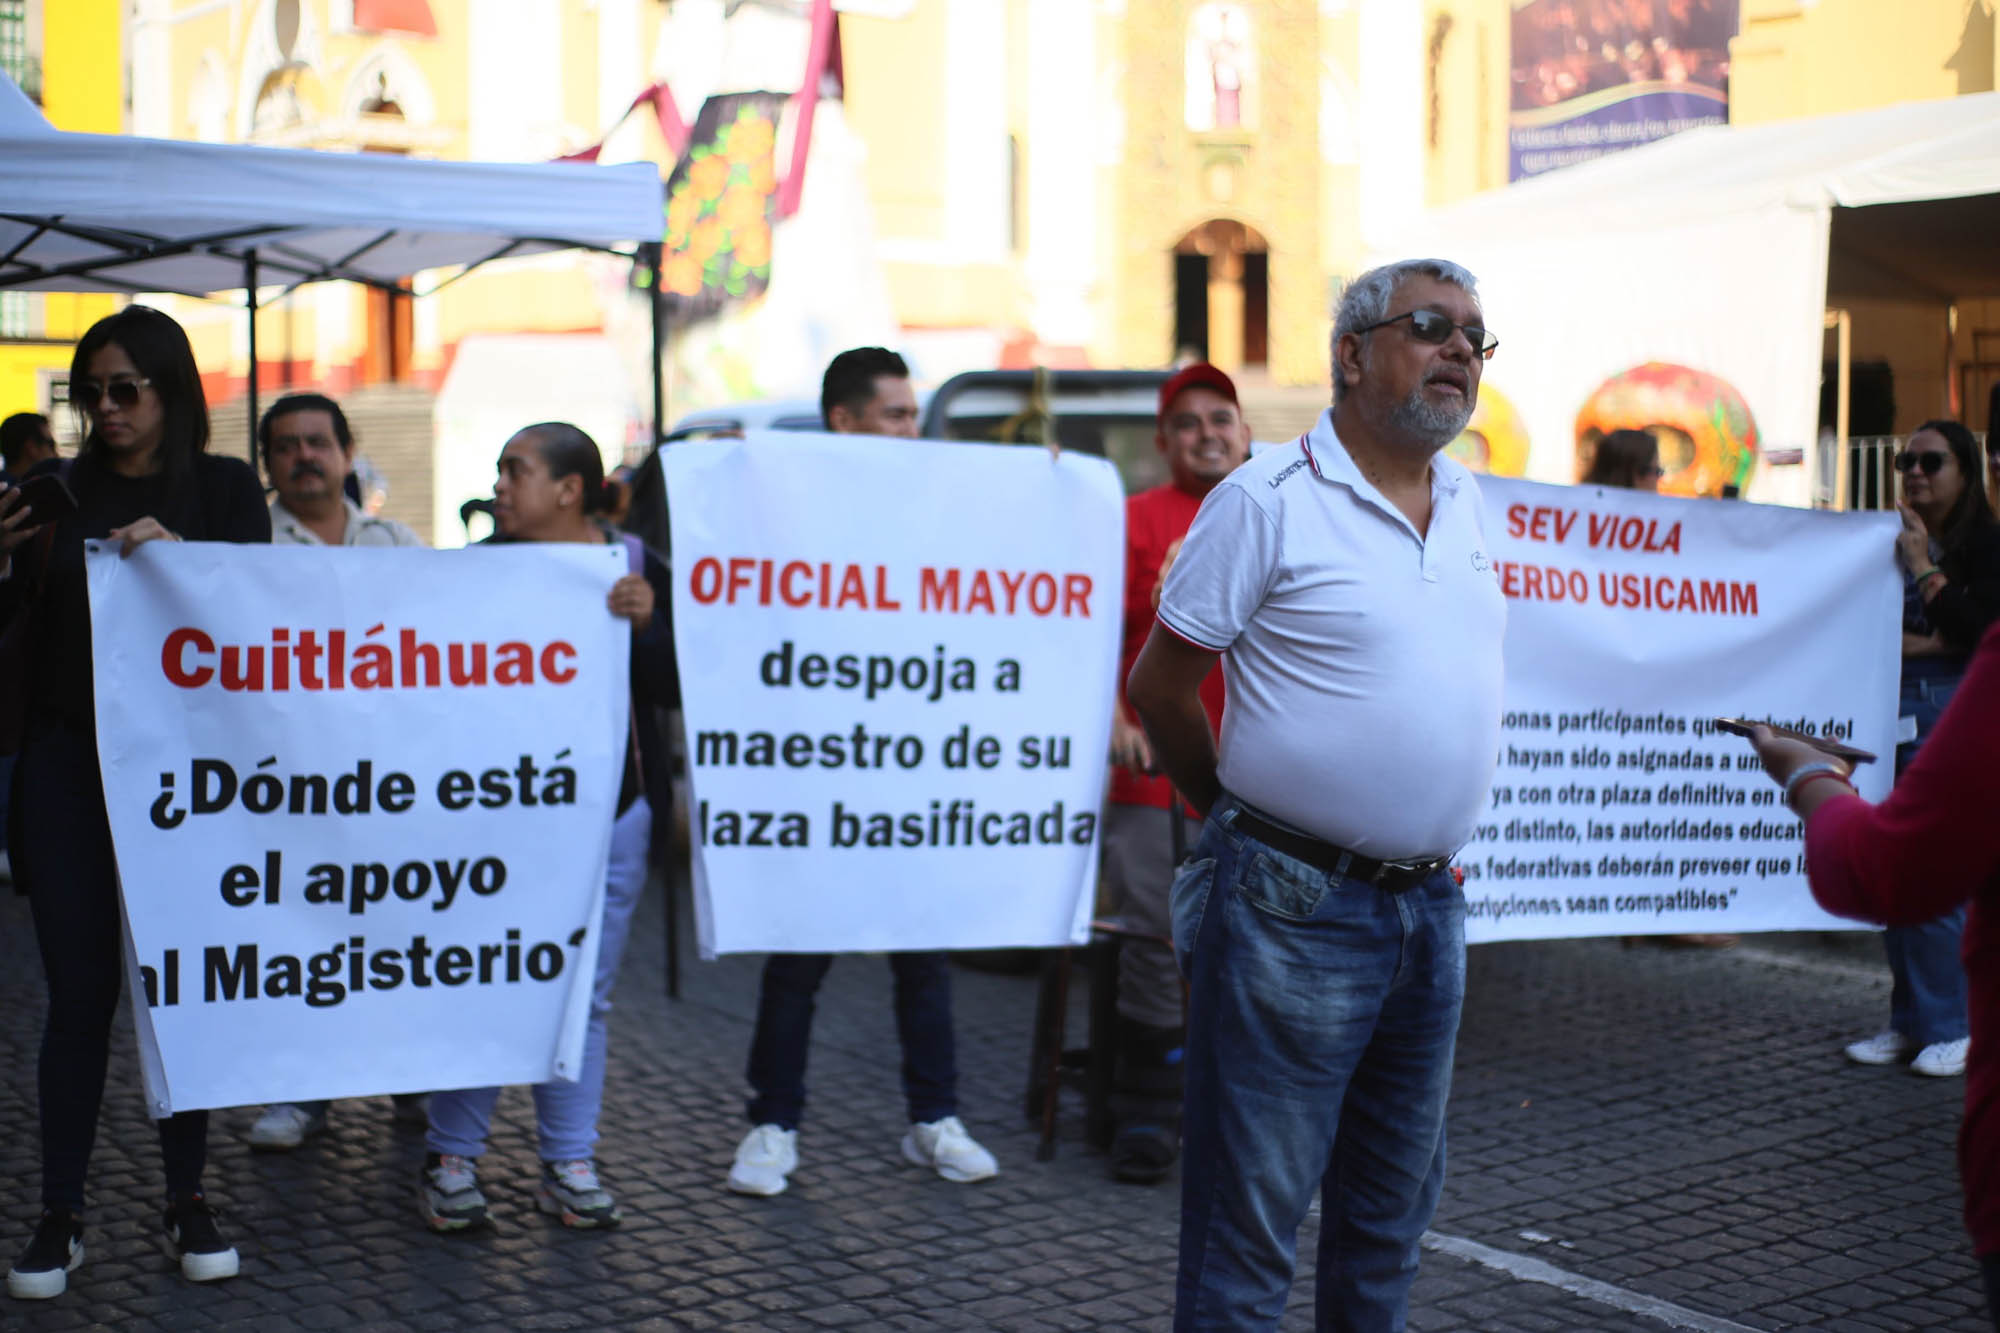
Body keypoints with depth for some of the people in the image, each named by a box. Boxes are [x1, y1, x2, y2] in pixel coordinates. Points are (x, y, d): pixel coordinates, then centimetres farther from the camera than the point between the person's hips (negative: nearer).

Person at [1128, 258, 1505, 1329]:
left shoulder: (1470, 507, 12)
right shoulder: (1266, 499, -9)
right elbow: (1158, 683, -5)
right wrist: (1238, 815, 6)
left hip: (1431, 909, 7)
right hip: (1295, 910, -7)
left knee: (1392, 1208, 18)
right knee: (1251, 1213, 0)